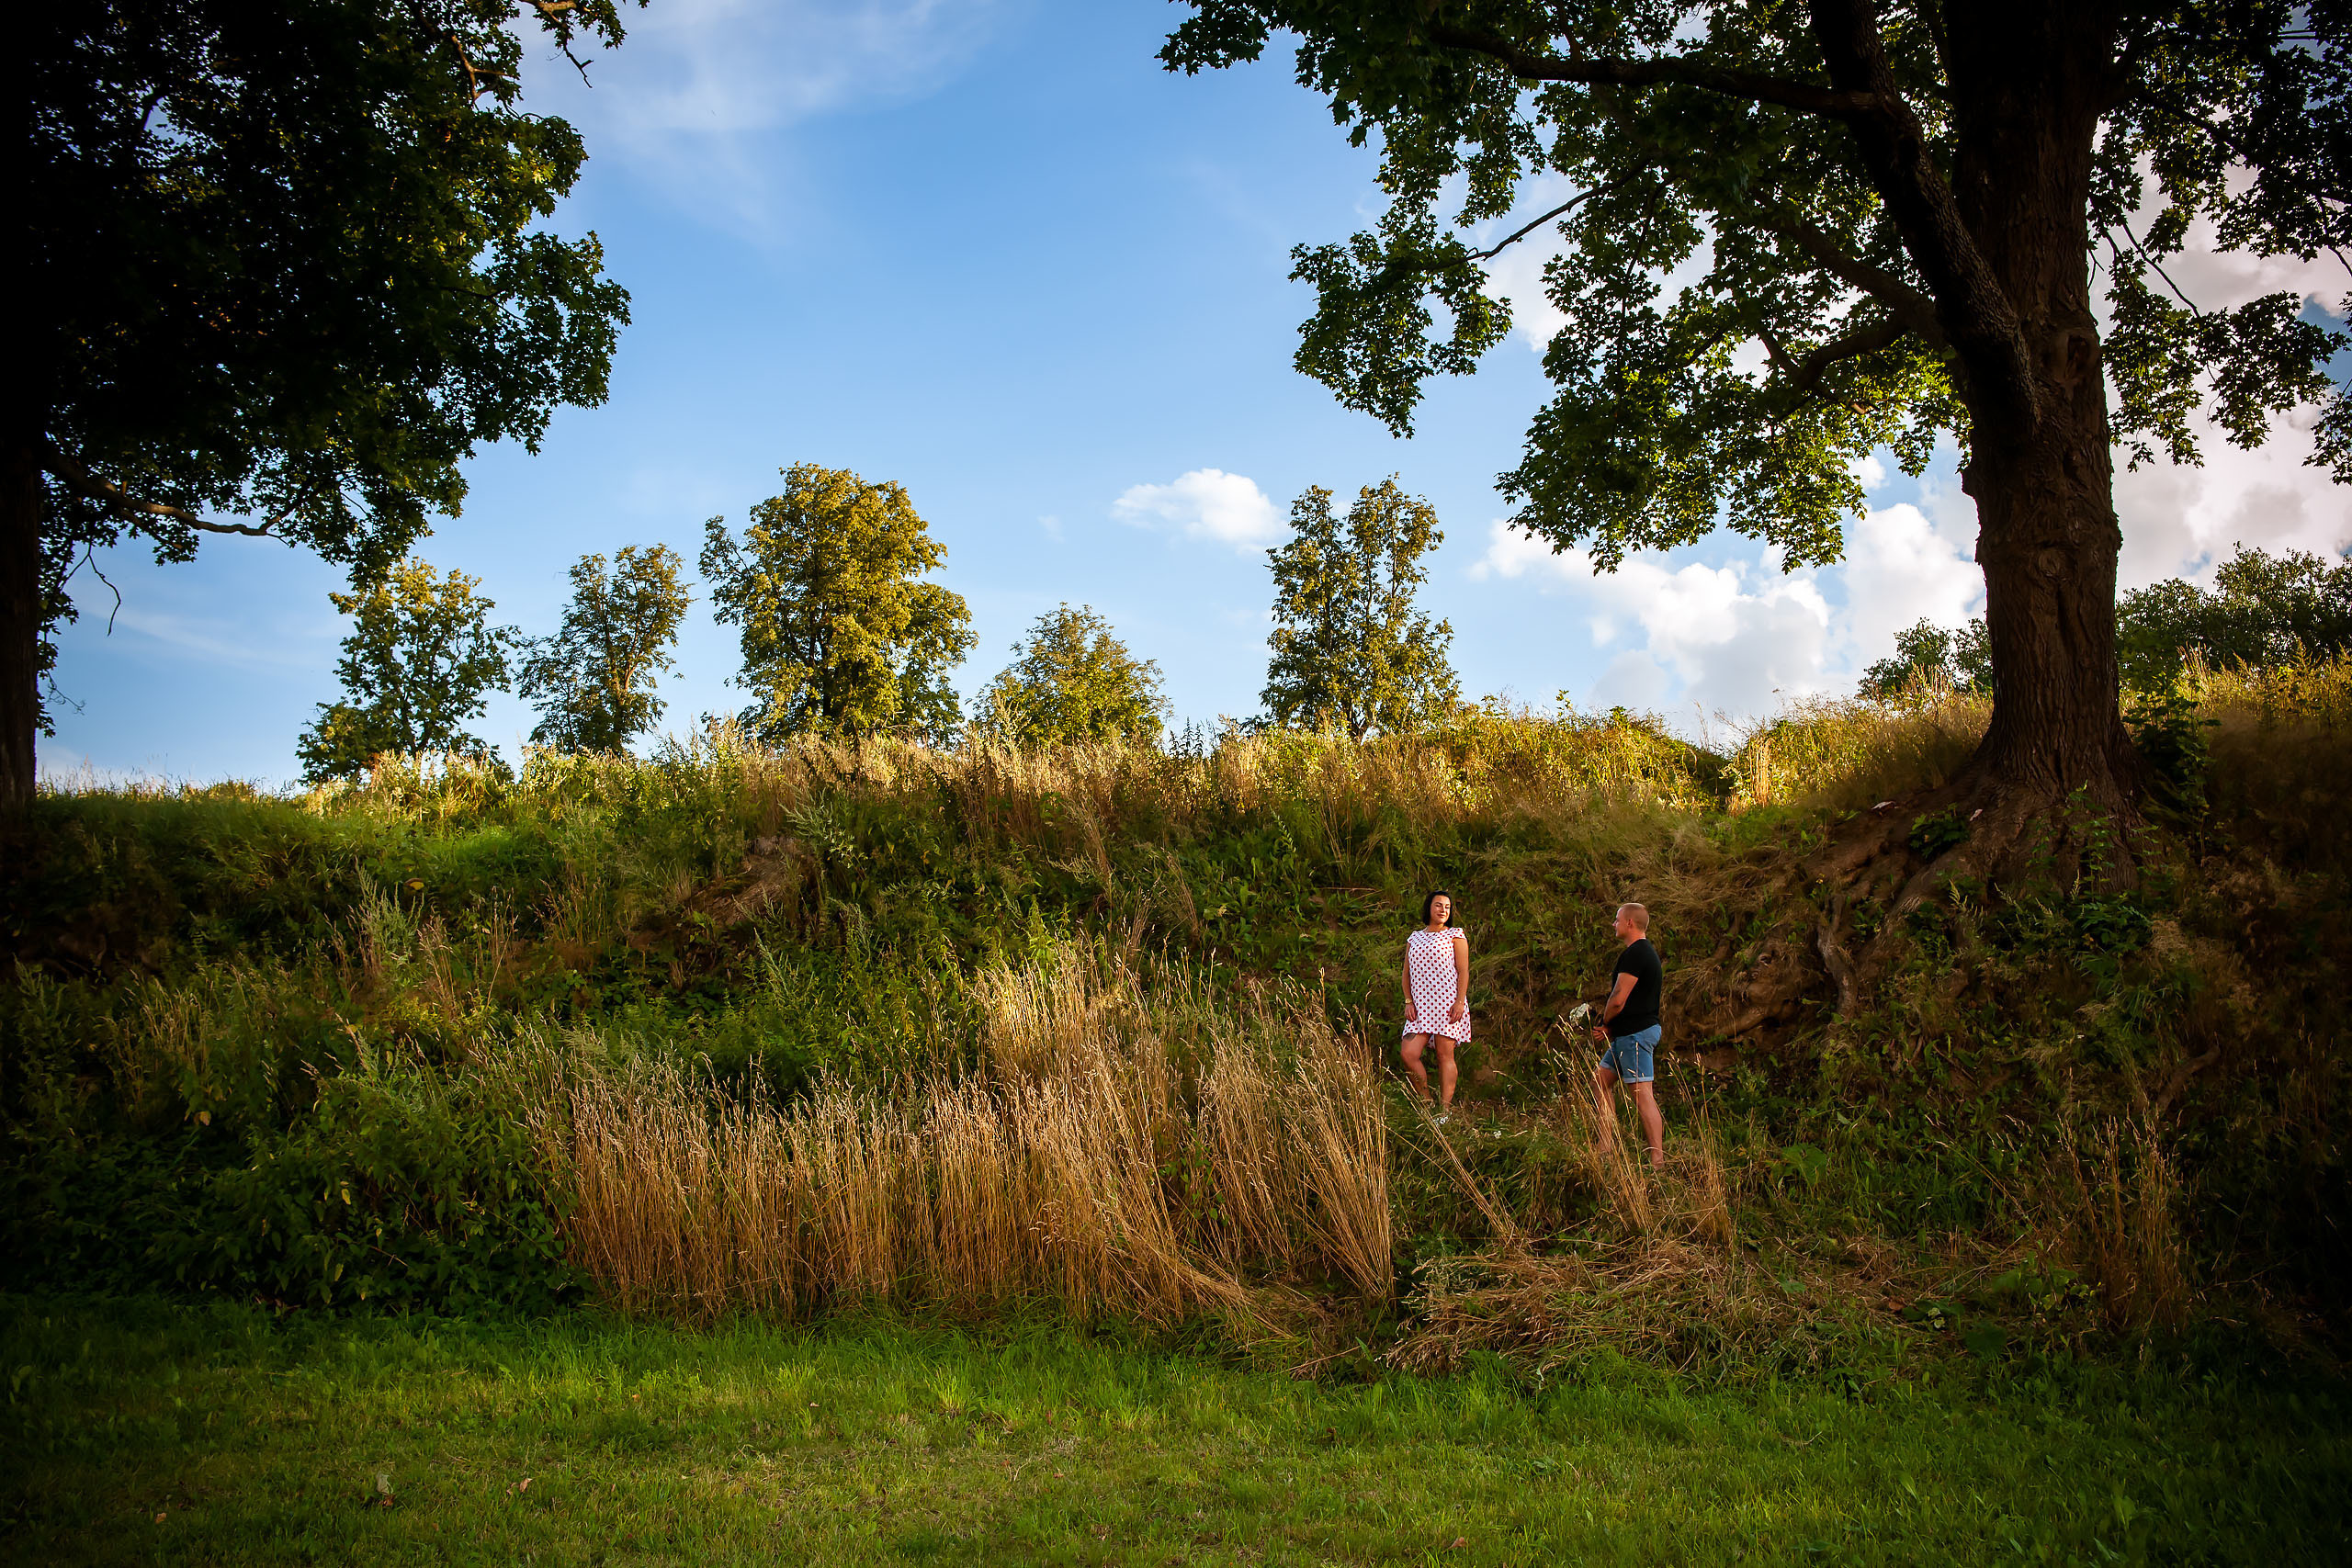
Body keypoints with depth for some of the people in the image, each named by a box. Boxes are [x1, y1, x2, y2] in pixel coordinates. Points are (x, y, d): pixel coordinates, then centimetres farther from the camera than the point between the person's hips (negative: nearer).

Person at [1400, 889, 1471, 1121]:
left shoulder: (1456, 935, 6)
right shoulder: (1414, 938, 17)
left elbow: (1463, 971, -1)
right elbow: (1407, 973, 17)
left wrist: (1460, 1001, -11)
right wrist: (1408, 1001, 4)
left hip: (1447, 1002, -4)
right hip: (1420, 1005, 4)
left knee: (1445, 1055, -6)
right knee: (1409, 1054, -9)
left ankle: (1445, 1109, -2)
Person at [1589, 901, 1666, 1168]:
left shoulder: (1634, 954, -16)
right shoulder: (1647, 952, 18)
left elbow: (1619, 999, -20)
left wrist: (1605, 1023, 0)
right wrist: (1609, 1026, 12)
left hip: (1635, 1033, -11)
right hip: (1627, 1034, 11)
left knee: (1642, 1093, -12)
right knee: (1600, 1080, 15)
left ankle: (1658, 1160, -13)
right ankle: (1606, 1146, 17)